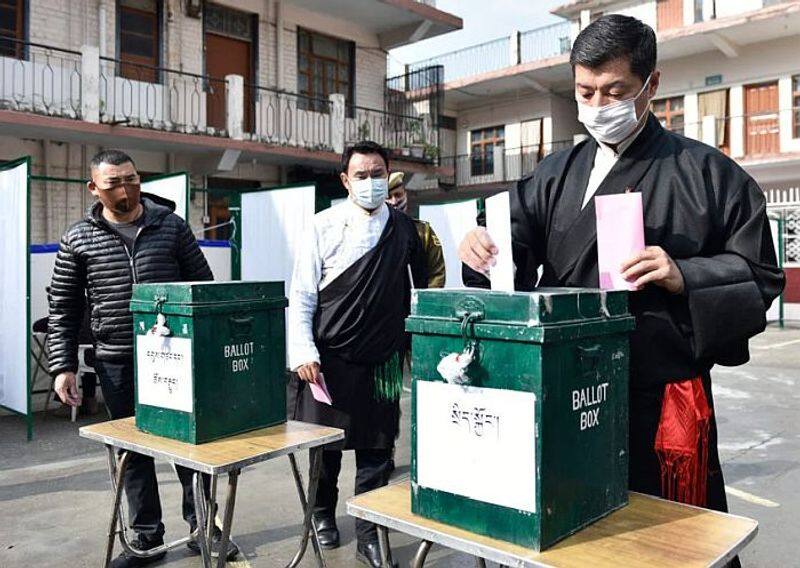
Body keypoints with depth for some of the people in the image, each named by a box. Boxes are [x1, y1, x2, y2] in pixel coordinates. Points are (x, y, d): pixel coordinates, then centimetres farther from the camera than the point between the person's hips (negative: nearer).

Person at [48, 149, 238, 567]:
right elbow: (63, 309, 7)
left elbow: (204, 286, 6)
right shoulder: (78, 239, 3)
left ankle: (202, 527, 24)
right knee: (133, 450, 10)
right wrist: (63, 366, 0)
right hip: (117, 362, 1)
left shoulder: (171, 225, 2)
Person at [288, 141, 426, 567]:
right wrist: (303, 352, -10)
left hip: (383, 361, 2)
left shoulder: (404, 228, 5)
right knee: (324, 446, 12)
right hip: (328, 360, -1)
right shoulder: (324, 226, -2)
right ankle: (323, 513, 37)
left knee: (376, 453, 6)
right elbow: (301, 295, -3)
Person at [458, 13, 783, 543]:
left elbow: (760, 275, 1)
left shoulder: (708, 172, 1)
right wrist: (486, 243, -16)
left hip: (662, 399, -3)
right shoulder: (557, 173, 12)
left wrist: (684, 277, -16)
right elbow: (519, 241, 6)